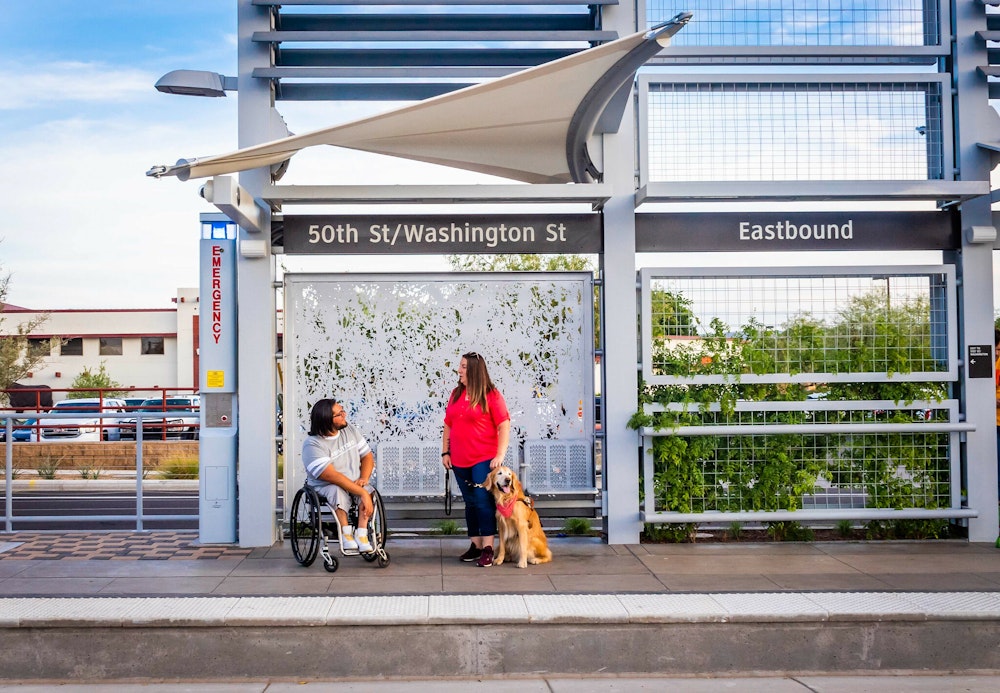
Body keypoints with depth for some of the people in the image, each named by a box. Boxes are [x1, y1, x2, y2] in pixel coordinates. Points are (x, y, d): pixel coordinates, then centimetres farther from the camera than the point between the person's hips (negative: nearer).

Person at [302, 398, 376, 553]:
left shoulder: (350, 430, 4)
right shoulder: (312, 445, -17)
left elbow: (367, 456, 9)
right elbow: (332, 476, -25)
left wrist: (363, 479, -12)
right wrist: (361, 492, -31)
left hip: (355, 484, 5)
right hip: (324, 487, -5)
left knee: (369, 492, -27)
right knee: (338, 491, -38)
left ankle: (361, 535, -29)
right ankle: (346, 534, -29)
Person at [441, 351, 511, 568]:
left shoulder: (491, 395, -6)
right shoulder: (456, 394, 11)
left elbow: (504, 426, -9)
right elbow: (448, 425, 16)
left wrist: (500, 455, -16)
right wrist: (445, 452, 10)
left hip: (484, 459, -6)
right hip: (460, 460, 6)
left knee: (483, 501, -9)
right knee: (470, 503, 10)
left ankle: (488, 549, -6)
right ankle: (475, 546, 17)